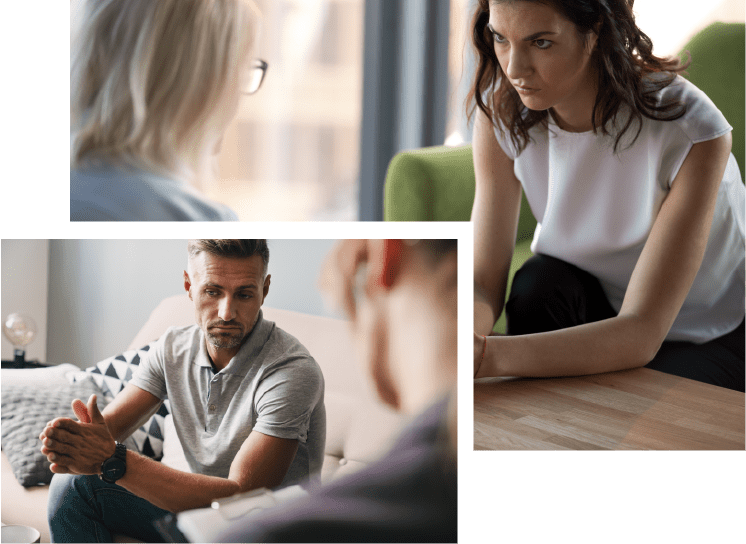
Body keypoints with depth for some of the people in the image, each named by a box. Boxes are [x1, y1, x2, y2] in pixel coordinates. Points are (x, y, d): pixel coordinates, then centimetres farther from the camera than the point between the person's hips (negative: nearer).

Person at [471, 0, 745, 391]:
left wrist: (483, 355, -50)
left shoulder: (688, 129, -31)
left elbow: (640, 334, -35)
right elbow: (484, 283, -19)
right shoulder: (500, 109, -17)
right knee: (538, 283, -28)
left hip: (705, 340, -3)